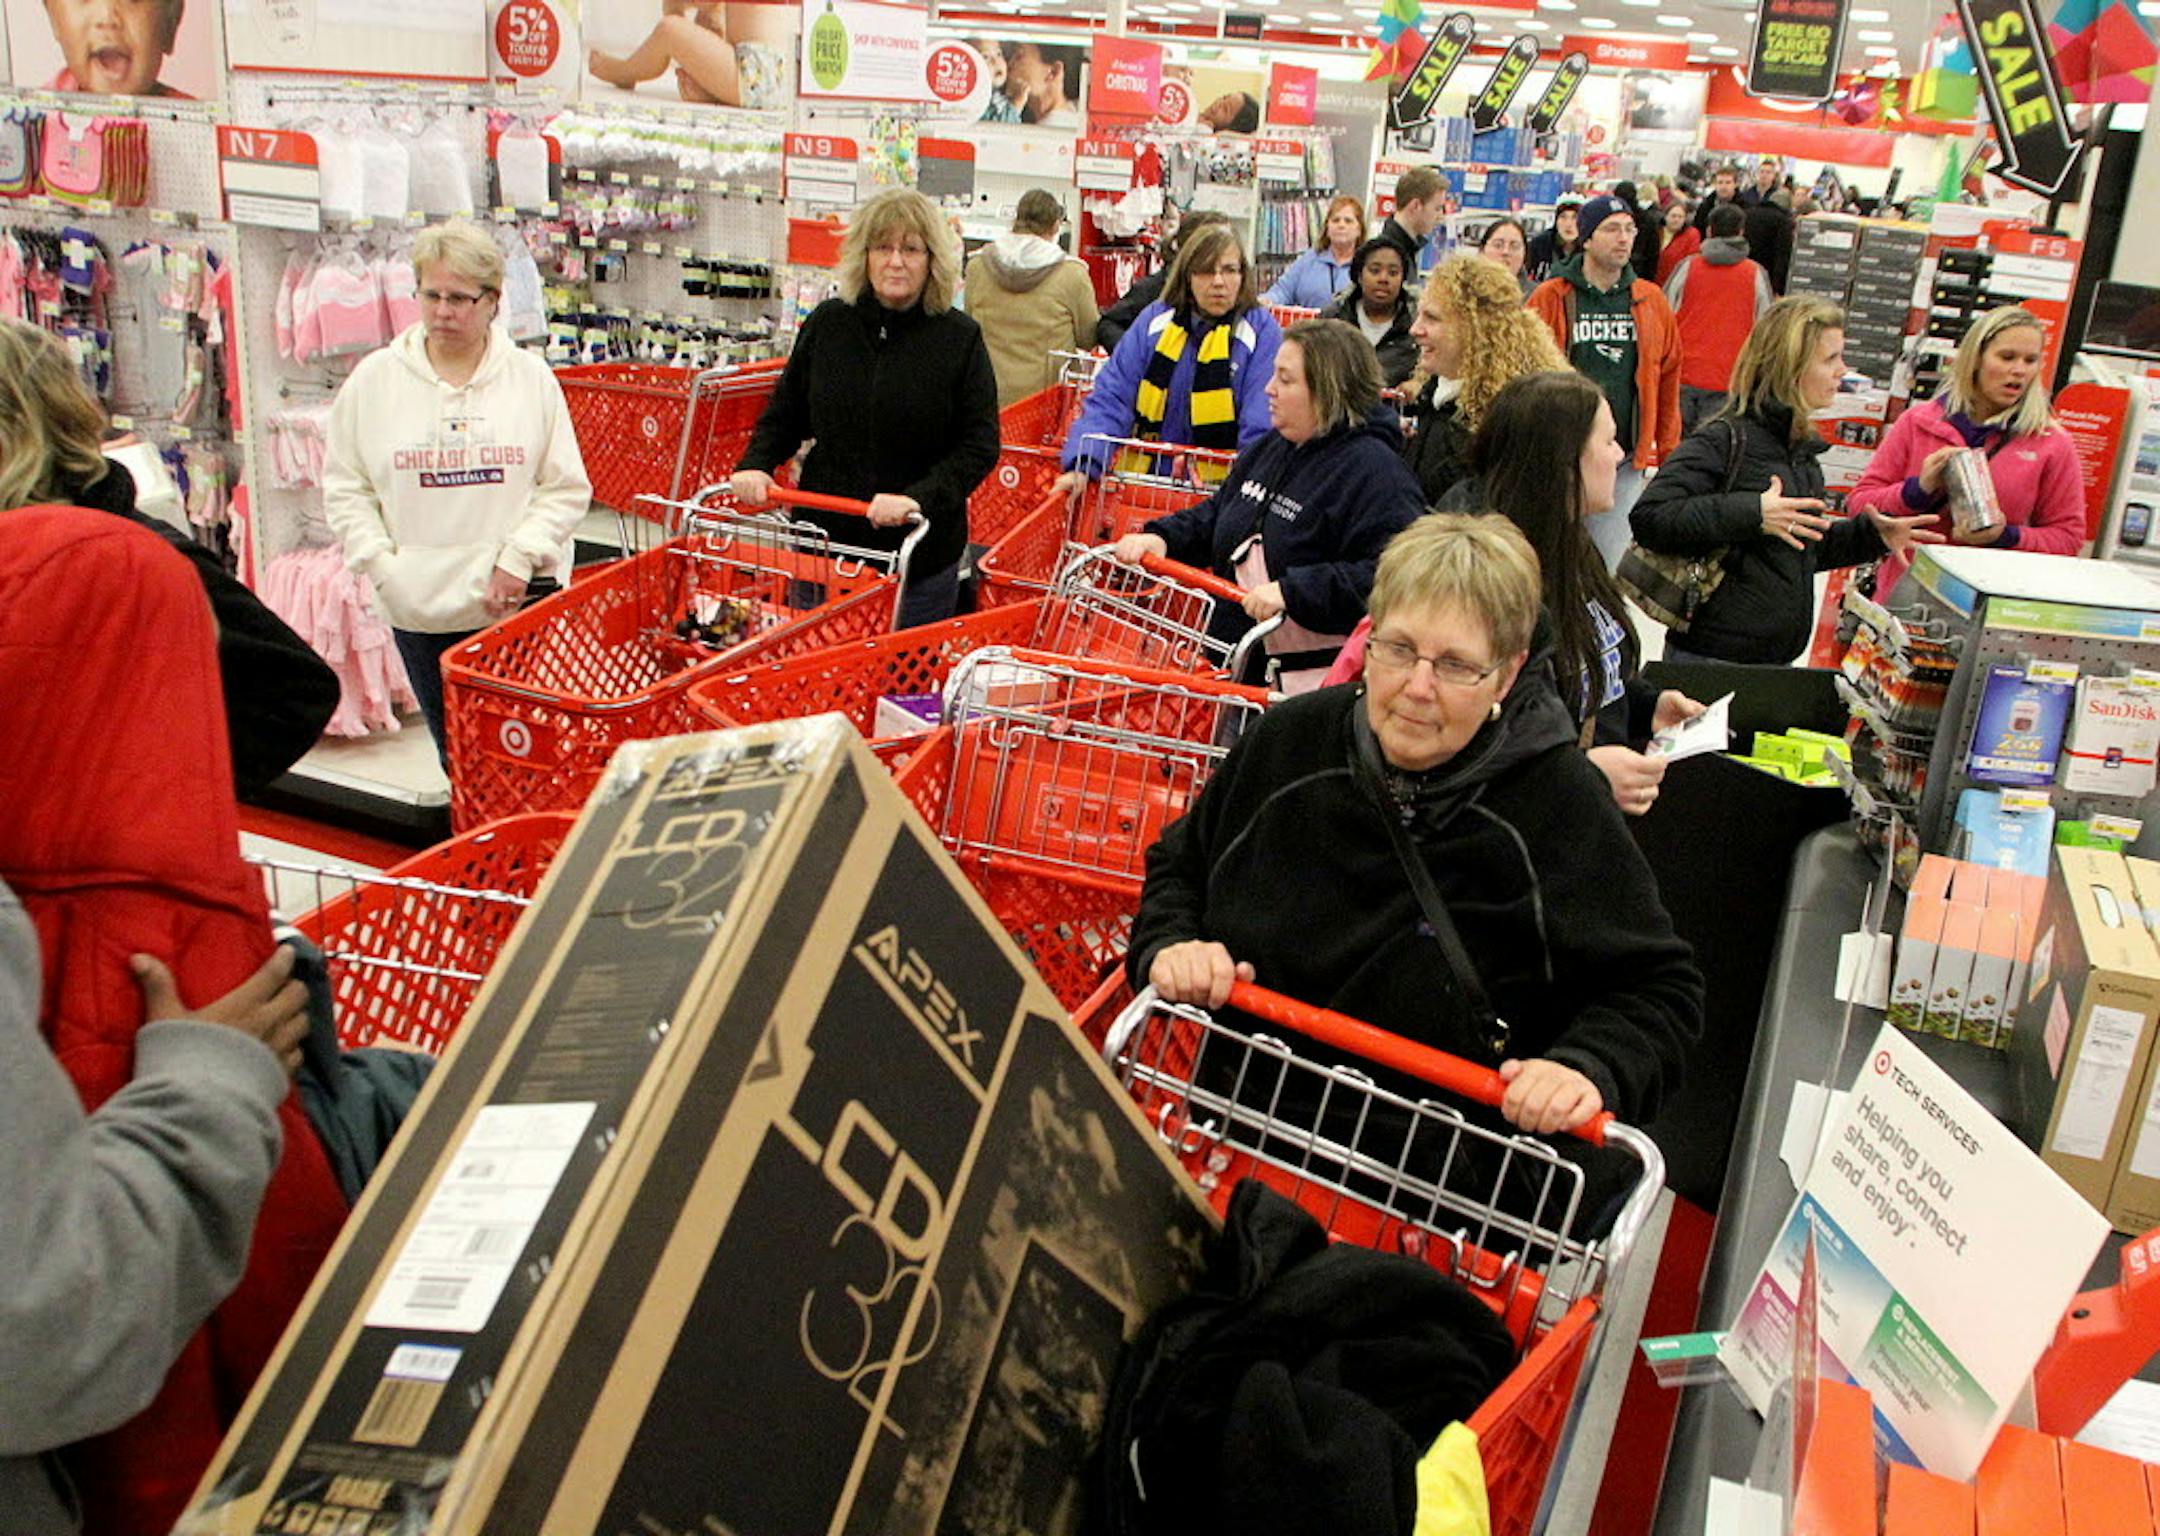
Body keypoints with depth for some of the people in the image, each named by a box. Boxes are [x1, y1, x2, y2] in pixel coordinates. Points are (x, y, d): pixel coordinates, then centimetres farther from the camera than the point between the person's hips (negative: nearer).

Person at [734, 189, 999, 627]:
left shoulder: (960, 339, -4)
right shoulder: (827, 324, 4)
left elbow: (980, 445, -7)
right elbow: (784, 414, 13)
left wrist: (918, 497, -21)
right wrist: (754, 465, -5)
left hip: (921, 559, -2)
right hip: (823, 540, 2)